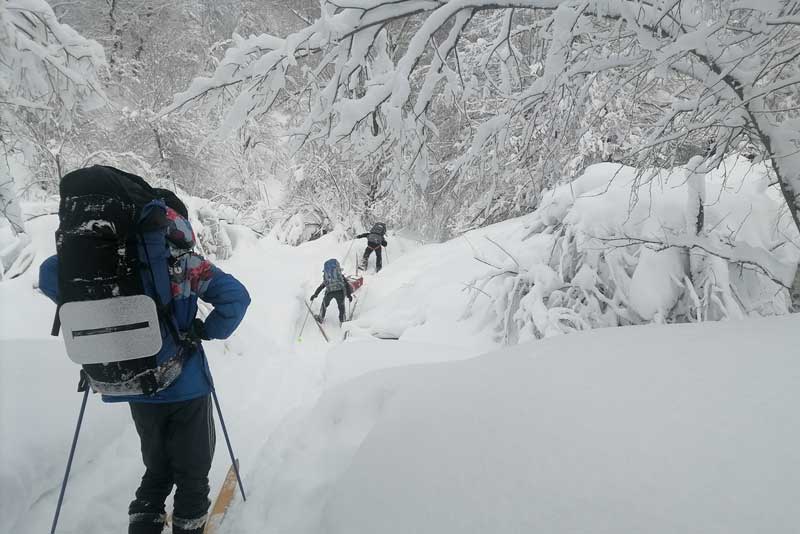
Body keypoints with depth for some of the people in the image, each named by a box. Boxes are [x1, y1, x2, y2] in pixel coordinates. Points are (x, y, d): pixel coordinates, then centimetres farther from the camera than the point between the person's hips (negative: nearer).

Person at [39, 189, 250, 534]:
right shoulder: (187, 264, -12)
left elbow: (50, 273, -3)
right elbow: (236, 296, -21)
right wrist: (207, 330, -6)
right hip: (185, 385, -4)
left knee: (156, 467, 24)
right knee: (192, 470, 16)